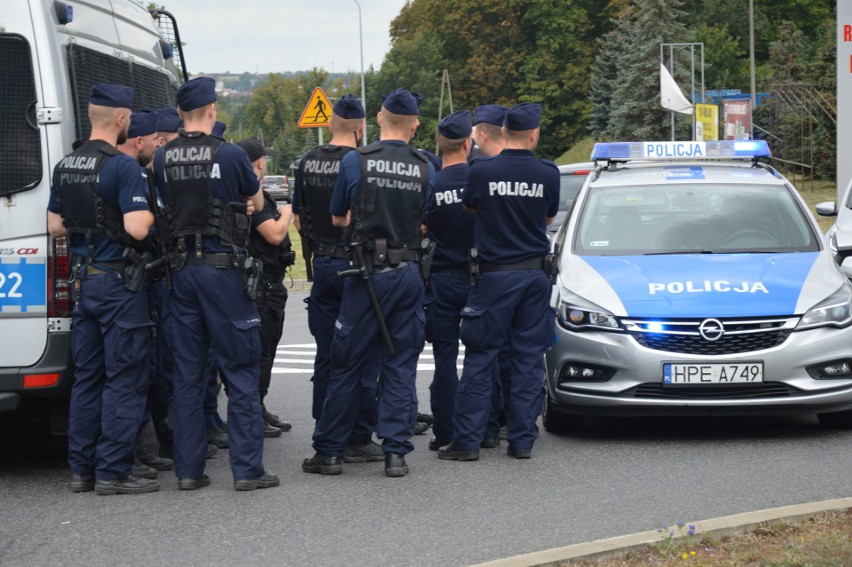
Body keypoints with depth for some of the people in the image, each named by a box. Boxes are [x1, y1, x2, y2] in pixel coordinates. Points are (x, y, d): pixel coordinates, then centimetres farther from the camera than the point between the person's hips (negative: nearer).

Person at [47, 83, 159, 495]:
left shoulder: (65, 166, 9)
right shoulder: (123, 167, -15)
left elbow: (55, 225, 15)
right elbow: (137, 228, -23)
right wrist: (151, 212, -4)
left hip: (82, 279, 8)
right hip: (118, 281, -8)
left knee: (86, 377, 12)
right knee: (125, 379, -2)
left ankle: (82, 469, 15)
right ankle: (113, 472, -2)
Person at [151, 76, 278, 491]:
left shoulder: (162, 159, 4)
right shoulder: (230, 155, -8)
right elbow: (257, 204, 8)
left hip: (182, 269, 5)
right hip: (223, 267, -4)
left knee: (187, 372, 9)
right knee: (240, 370, 0)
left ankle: (188, 469, 10)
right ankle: (247, 468, -1)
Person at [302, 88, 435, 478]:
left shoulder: (355, 161, -5)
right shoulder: (425, 169, 1)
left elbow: (337, 219, 6)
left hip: (369, 274, -2)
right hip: (410, 273, 2)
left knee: (348, 364, 6)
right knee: (401, 366, 7)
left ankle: (329, 451, 11)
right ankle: (395, 452, 5)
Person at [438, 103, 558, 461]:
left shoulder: (482, 171, -9)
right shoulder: (548, 174, -3)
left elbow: (468, 207, 10)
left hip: (495, 274, -2)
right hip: (535, 275, 2)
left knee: (480, 358, 3)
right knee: (529, 359, 7)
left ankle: (467, 441, 2)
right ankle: (522, 440, 8)